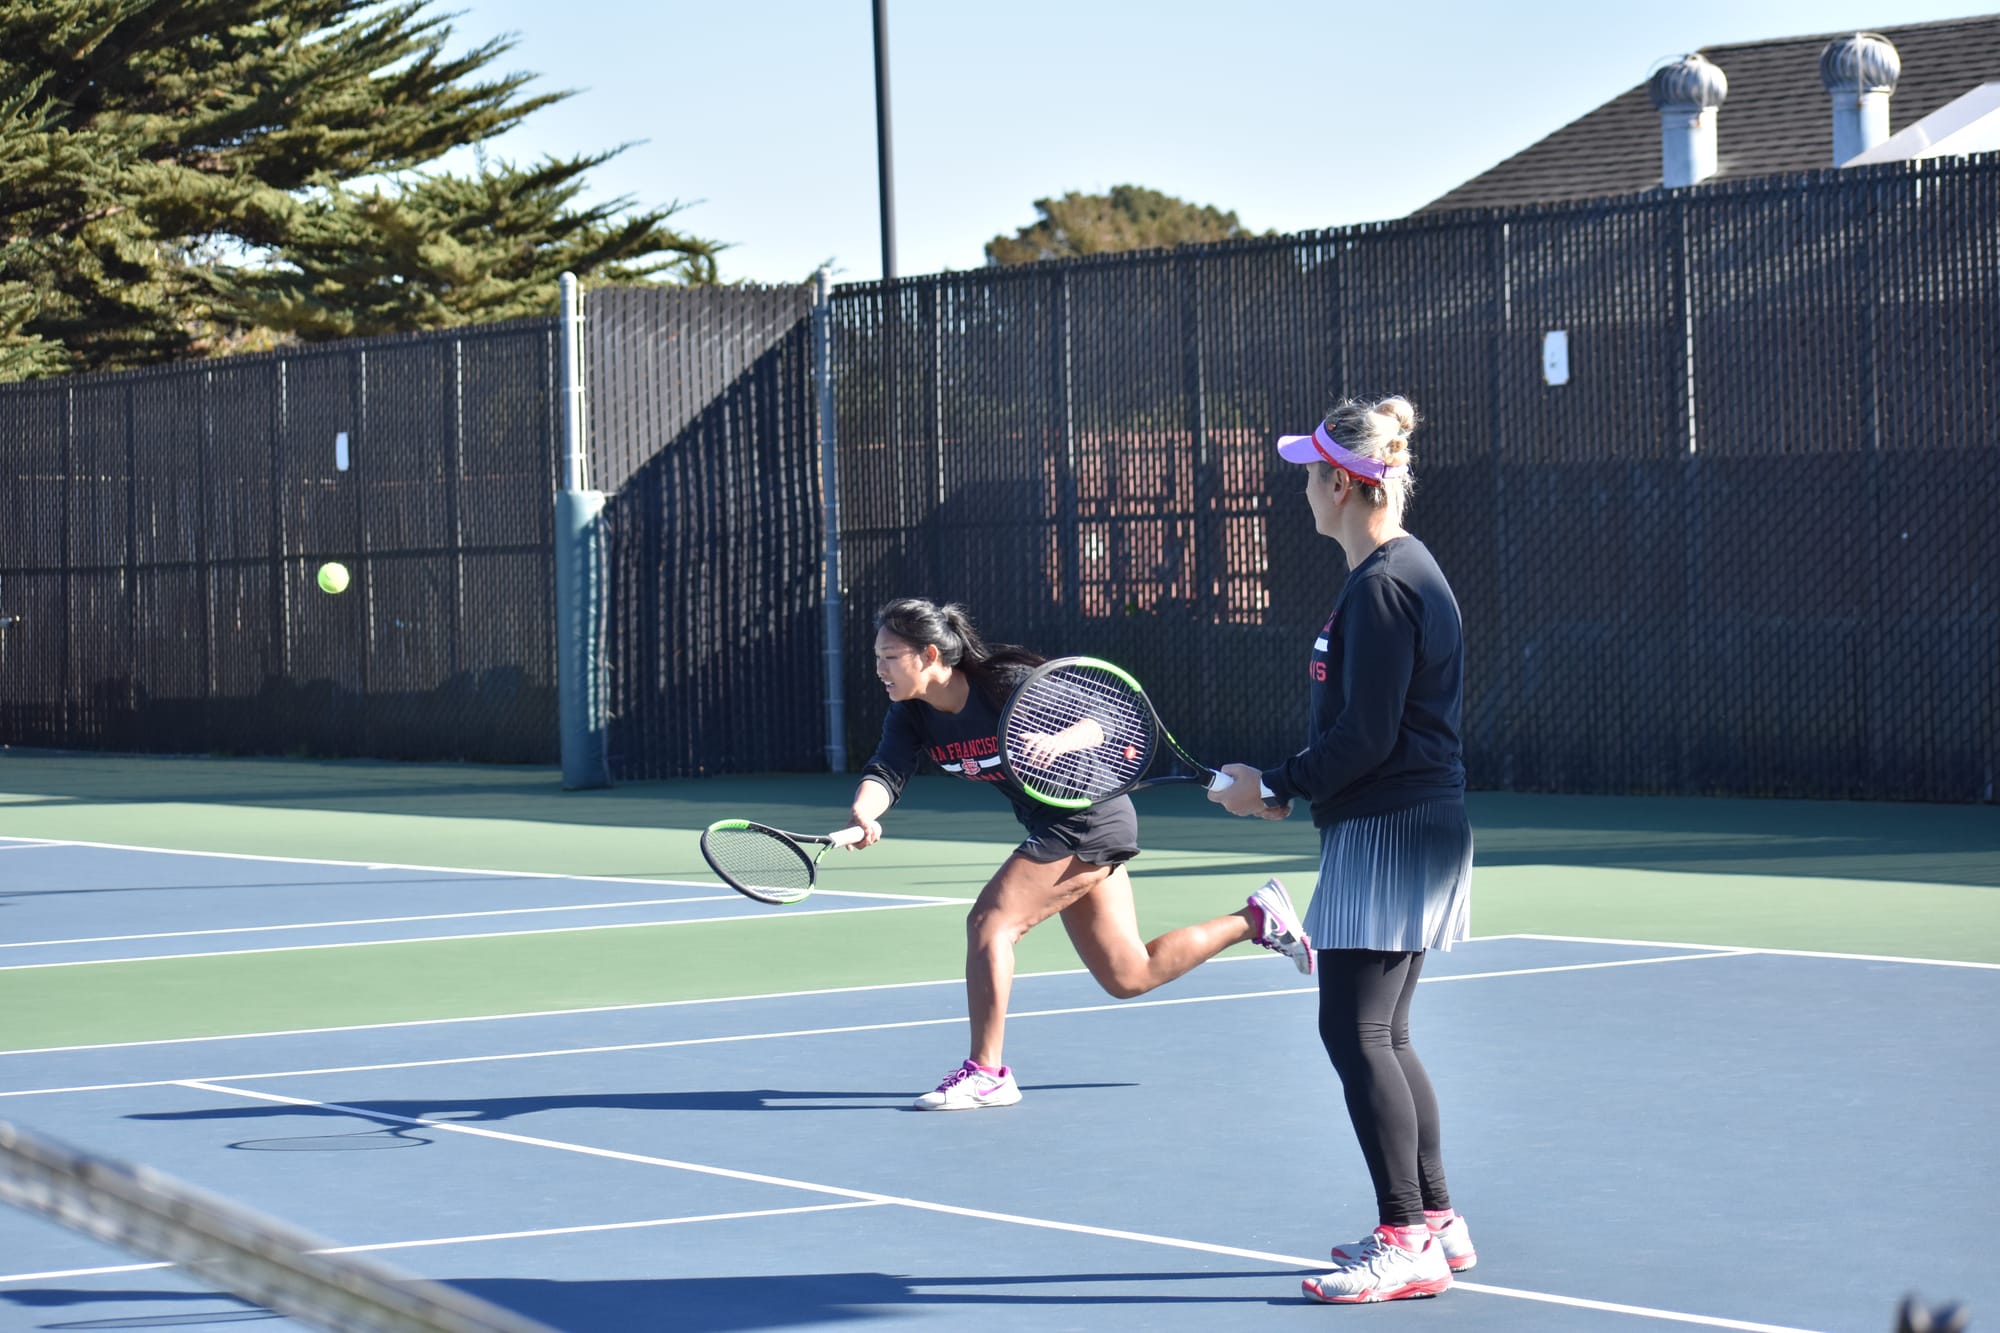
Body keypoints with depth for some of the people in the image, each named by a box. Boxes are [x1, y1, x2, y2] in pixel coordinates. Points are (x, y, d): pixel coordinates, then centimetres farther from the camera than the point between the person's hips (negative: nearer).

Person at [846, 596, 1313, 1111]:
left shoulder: (1008, 684, -24)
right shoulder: (912, 718, -4)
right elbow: (884, 772, -18)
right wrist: (864, 812, -41)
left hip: (1087, 818, -9)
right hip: (1055, 829, 9)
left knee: (989, 922, -17)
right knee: (1128, 977, 12)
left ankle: (985, 1073, -9)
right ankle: (1257, 918, 23)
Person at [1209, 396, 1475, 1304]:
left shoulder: (1382, 586, -17)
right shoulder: (1401, 572, 15)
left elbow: (1368, 738, -21)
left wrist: (1277, 786, -10)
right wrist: (1296, 786, 13)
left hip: (1389, 834, -11)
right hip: (1407, 829, 11)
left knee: (1355, 1031, -10)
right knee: (1381, 1035, 15)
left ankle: (1406, 1243, -9)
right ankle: (1434, 1221, 20)